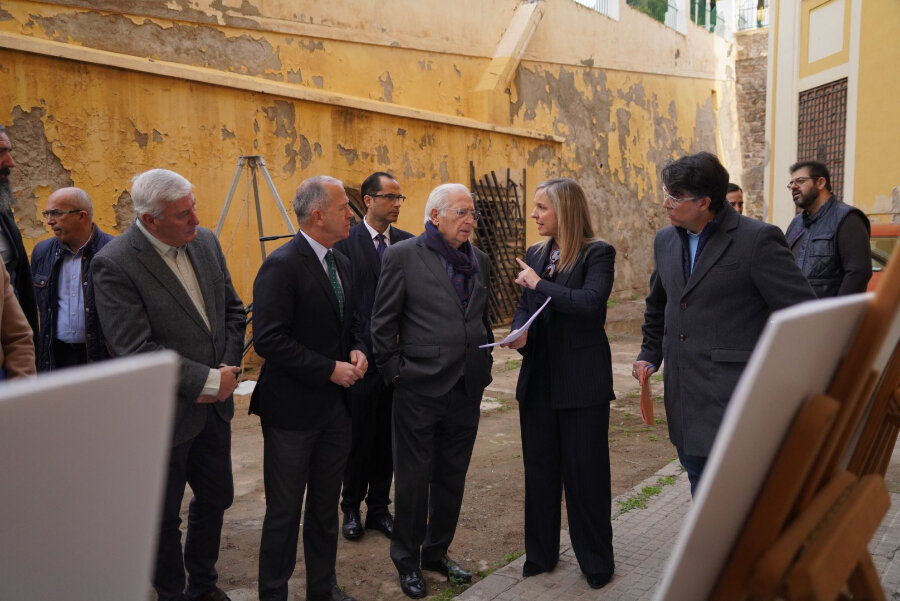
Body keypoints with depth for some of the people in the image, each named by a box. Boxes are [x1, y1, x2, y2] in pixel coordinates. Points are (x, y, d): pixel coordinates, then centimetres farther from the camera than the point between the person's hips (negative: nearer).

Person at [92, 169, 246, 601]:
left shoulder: (206, 242, 0)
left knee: (216, 498, 20)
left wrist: (229, 369, -6)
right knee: (163, 516, 13)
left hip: (214, 406, 7)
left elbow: (233, 310, 7)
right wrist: (208, 380, -21)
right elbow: (137, 351, -24)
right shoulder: (114, 265, -20)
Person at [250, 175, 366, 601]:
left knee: (325, 508, 19)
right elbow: (269, 340, -22)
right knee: (284, 512, 7)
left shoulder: (340, 263, 9)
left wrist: (356, 350, -1)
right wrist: (330, 370, -20)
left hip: (334, 407, 8)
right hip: (293, 410, -7)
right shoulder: (282, 265, -17)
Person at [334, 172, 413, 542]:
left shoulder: (408, 243, 6)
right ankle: (352, 509, 26)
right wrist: (360, 344, -13)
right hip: (362, 355, -3)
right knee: (360, 436, 7)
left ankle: (379, 508, 27)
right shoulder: (345, 242, -5)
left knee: (388, 436, 12)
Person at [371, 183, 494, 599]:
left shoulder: (480, 261, 10)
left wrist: (484, 367, 9)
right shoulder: (402, 256, -7)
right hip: (420, 389, -5)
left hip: (467, 391, 5)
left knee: (452, 478, 16)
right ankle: (407, 560, 27)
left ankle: (437, 553, 35)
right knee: (414, 479, 8)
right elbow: (383, 323, -6)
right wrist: (395, 373, -8)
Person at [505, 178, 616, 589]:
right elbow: (524, 307, 12)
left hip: (582, 381, -5)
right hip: (538, 378, 6)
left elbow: (591, 301, -24)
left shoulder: (597, 254, -8)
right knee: (539, 469, 14)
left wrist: (539, 284, -17)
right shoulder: (534, 255, 10)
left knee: (585, 471, 5)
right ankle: (541, 553, 30)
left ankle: (596, 561, 23)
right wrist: (519, 331, -9)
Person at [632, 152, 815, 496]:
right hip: (685, 398, 7)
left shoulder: (757, 239, -12)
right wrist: (650, 354, 17)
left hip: (735, 398, -7)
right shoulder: (665, 241, 10)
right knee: (698, 474, 18)